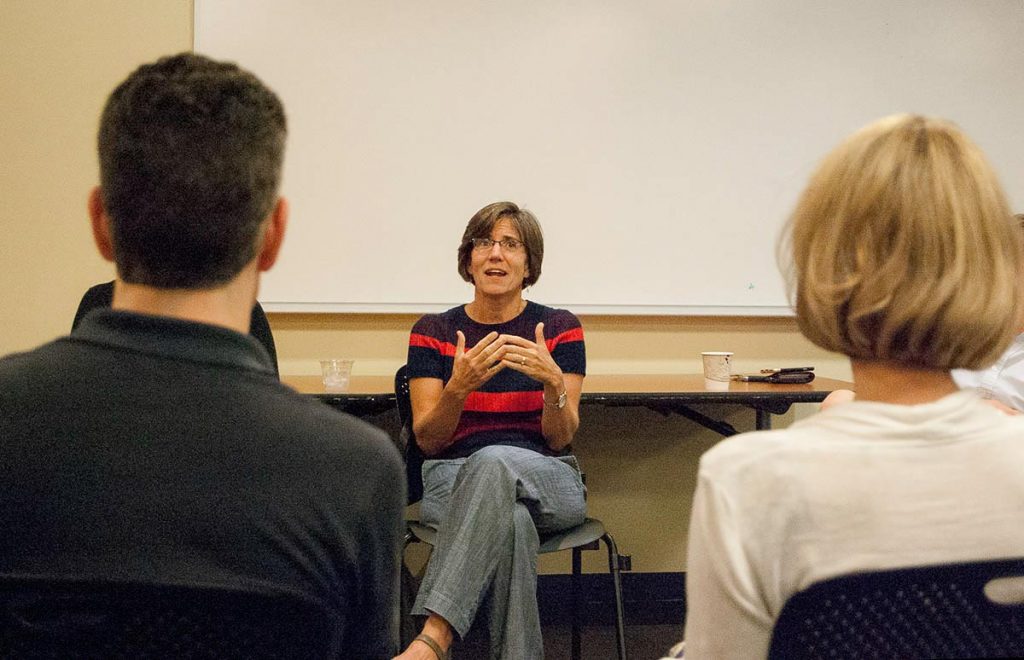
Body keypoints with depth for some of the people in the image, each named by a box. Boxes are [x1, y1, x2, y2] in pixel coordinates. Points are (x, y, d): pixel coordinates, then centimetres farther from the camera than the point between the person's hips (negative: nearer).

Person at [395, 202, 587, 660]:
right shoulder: (433, 332, 6)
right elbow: (428, 441, 0)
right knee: (511, 519, -40)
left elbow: (561, 438, 0)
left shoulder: (560, 328, 5)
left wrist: (554, 382, -21)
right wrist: (459, 387, -20)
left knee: (495, 460, -39)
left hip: (546, 481, 0)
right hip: (454, 481, 0)